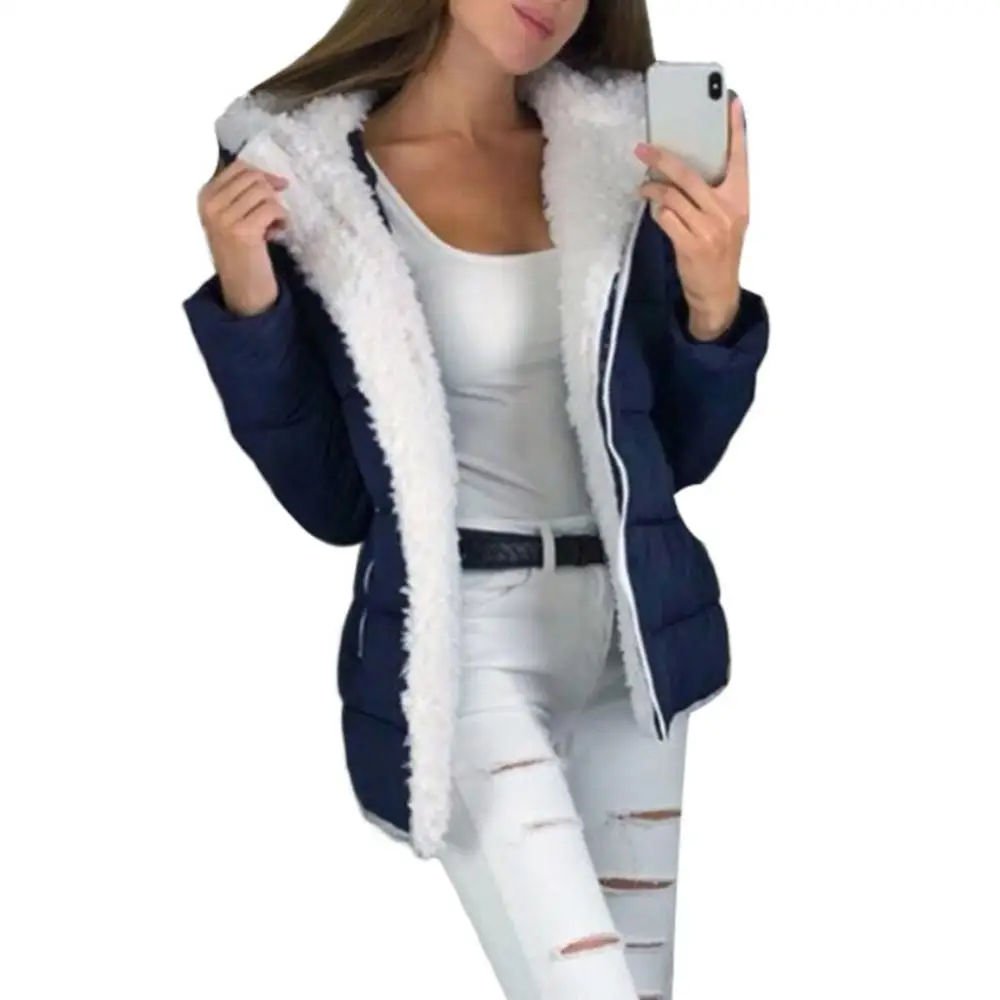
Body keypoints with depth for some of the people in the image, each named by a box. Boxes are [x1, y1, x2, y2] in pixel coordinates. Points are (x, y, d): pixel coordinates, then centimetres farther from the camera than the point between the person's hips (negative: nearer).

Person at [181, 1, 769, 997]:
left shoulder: (615, 148, 4)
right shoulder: (305, 169, -5)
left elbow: (677, 452, 7)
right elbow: (330, 500, -3)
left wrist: (713, 301, -11)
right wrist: (248, 304, -15)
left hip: (628, 626, 5)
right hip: (462, 635, -5)